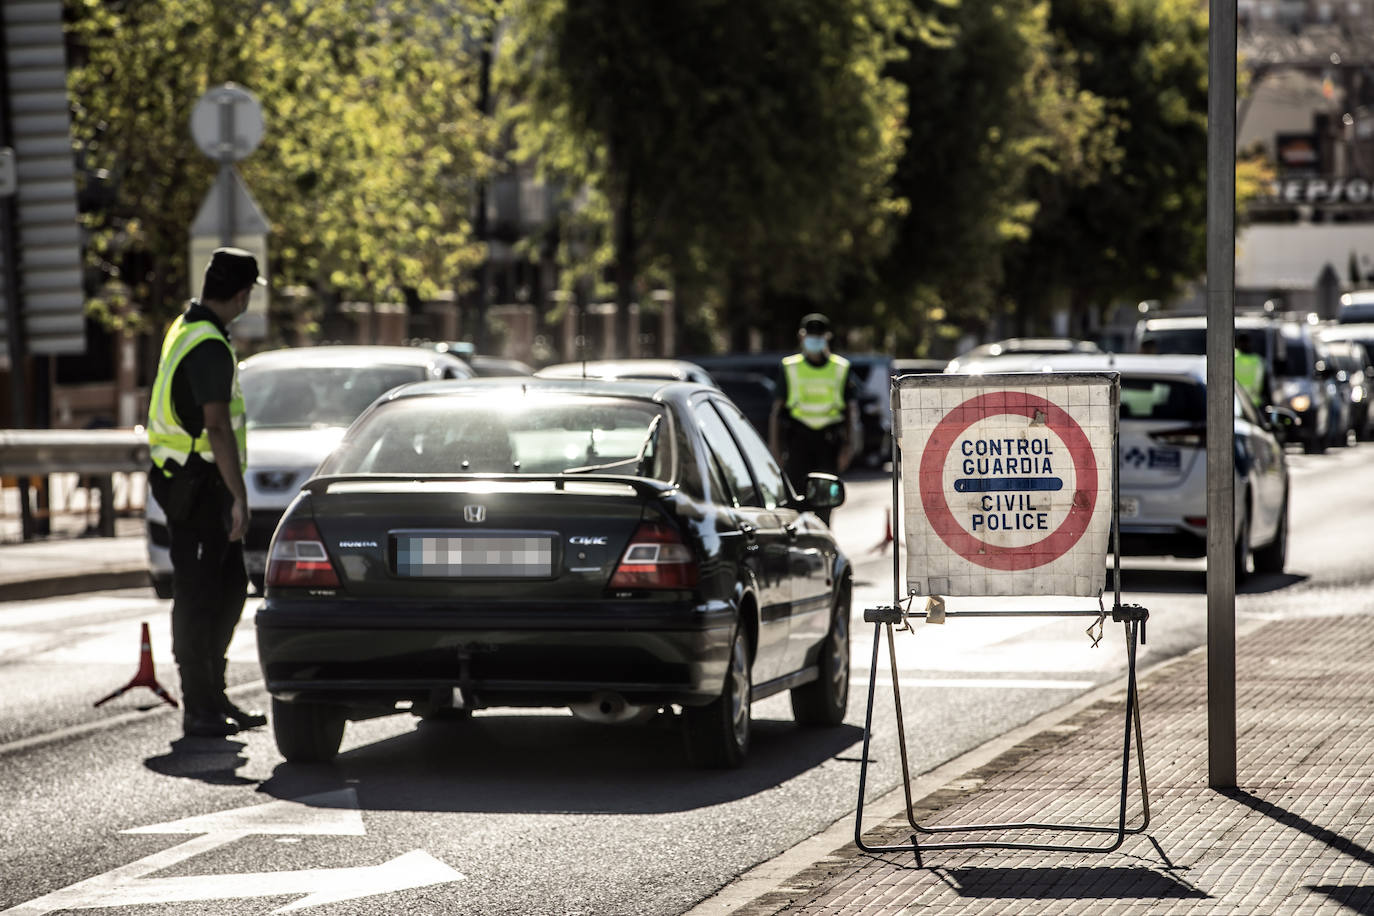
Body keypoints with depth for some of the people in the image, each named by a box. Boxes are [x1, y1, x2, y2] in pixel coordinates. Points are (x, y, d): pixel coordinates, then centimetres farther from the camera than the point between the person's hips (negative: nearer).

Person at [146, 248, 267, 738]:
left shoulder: (184, 328, 13)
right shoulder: (209, 348, -20)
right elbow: (217, 427, -25)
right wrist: (240, 497, -24)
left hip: (185, 477, 10)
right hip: (197, 484, -10)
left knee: (230, 585, 14)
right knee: (198, 595, -5)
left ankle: (212, 697, 19)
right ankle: (199, 710, -1)